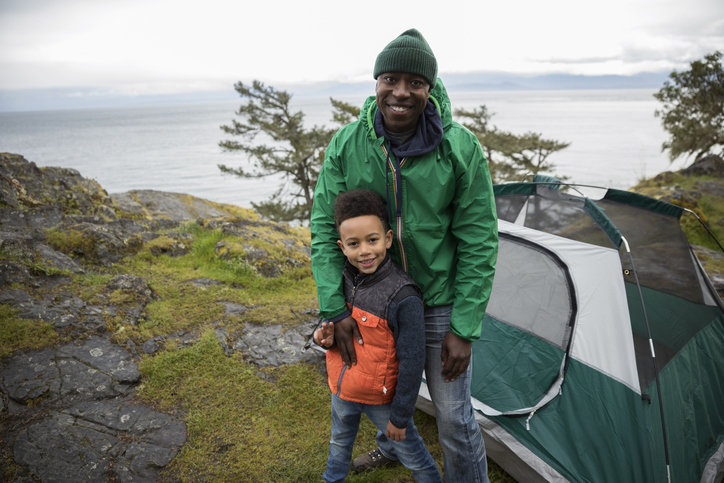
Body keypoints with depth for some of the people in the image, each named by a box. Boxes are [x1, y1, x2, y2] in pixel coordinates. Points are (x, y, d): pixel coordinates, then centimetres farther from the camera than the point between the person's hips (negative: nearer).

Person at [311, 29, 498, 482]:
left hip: (439, 300, -3)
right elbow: (325, 227, -8)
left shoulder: (462, 149, -18)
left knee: (453, 414, 8)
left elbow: (479, 242, -15)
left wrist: (464, 328, -14)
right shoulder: (346, 145, -11)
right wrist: (335, 308, -13)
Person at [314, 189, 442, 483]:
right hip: (343, 390, 6)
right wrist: (326, 336, -15)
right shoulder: (344, 279, -11)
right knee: (339, 441, 32)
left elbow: (411, 363, -23)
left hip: (381, 399, -6)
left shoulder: (403, 298, -31)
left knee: (411, 454, 17)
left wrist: (400, 416, -15)